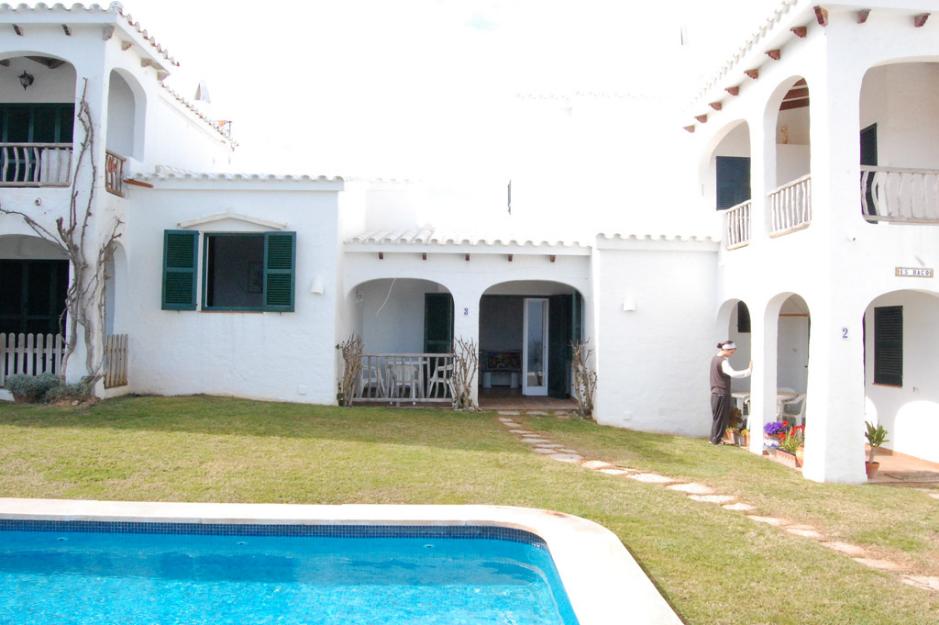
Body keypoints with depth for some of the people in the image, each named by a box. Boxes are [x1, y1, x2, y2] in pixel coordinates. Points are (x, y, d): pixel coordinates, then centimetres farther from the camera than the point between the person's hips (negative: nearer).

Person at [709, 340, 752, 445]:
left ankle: (714, 439, 23)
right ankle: (716, 440, 8)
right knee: (721, 418, 1)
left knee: (717, 418, 17)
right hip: (722, 394, -9)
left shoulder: (715, 358, 10)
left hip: (715, 393, 9)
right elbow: (733, 374, -33)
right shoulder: (723, 362, -19)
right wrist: (749, 370, -32)